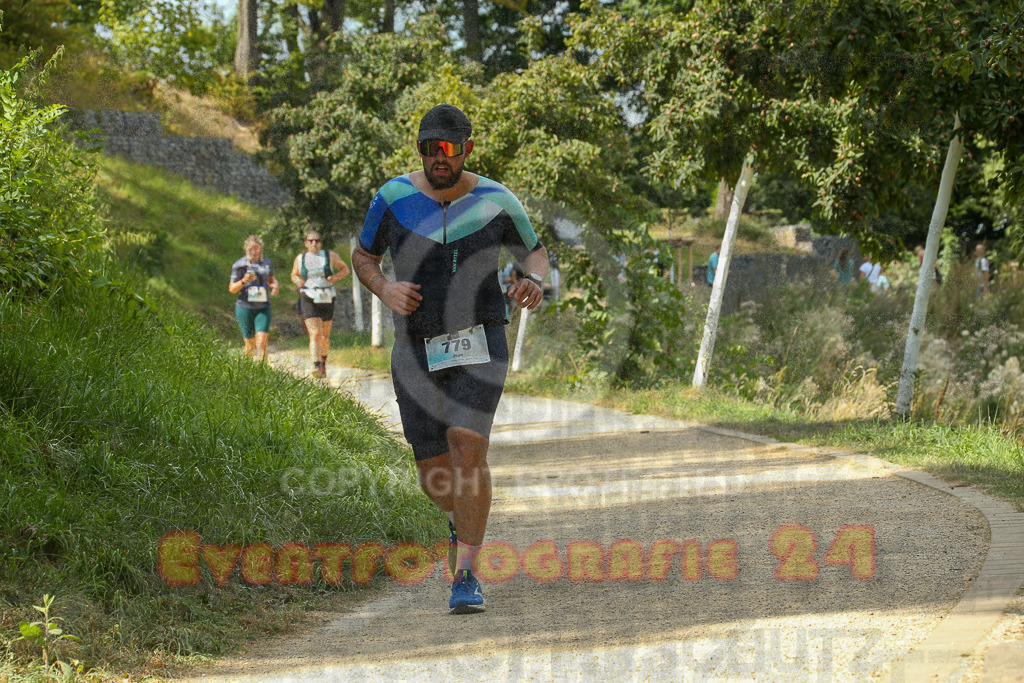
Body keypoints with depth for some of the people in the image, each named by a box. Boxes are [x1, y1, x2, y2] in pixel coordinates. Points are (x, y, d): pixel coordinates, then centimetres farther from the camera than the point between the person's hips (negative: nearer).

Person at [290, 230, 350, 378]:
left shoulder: (330, 256, 3)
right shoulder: (300, 259, 6)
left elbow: (345, 269, 12)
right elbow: (294, 275, 22)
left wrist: (335, 277, -8)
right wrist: (298, 281, -2)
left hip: (327, 300, 1)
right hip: (308, 300, -1)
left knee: (325, 336, 11)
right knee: (315, 334, -18)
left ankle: (323, 362, 37)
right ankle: (316, 367, -28)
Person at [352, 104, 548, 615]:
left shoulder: (495, 201, -3)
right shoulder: (395, 197, -3)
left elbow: (535, 252, 12)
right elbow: (363, 256, 10)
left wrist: (534, 283, -11)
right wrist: (384, 290, -11)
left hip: (480, 344, -1)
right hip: (417, 349, 2)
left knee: (467, 444, -23)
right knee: (434, 475, 2)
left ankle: (465, 574, -15)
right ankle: (461, 517, 40)